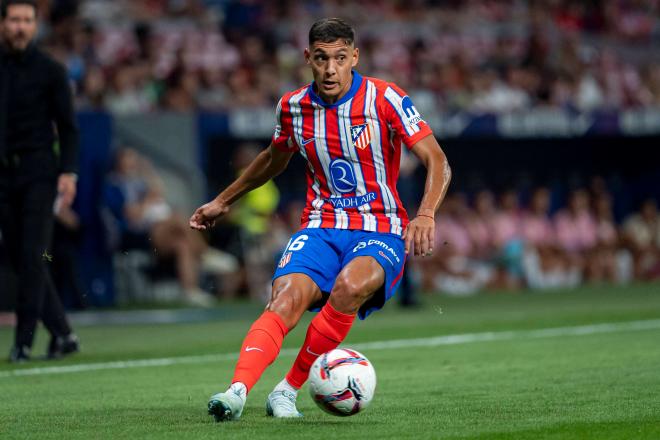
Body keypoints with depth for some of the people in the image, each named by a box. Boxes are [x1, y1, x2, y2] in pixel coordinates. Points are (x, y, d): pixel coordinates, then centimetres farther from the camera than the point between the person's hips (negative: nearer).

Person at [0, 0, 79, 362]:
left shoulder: (49, 70, 1)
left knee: (32, 257, -11)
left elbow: (67, 127, 2)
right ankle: (61, 332, 8)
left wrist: (68, 172, -10)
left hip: (38, 173, -3)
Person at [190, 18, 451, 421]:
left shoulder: (386, 100, -9)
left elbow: (438, 163, -10)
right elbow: (274, 160, 26)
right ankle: (238, 390, -44)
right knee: (286, 299, -28)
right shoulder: (294, 106, 4)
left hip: (380, 232, -3)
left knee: (349, 286, -35)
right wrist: (223, 202, 32)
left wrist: (425, 215, -28)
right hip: (321, 228, 3)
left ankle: (289, 389, -20)